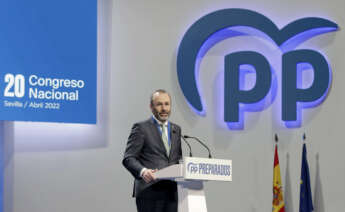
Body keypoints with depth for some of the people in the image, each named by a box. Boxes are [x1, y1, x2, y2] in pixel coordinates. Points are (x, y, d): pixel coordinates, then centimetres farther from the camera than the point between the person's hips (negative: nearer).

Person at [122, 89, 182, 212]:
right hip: (149, 192, -5)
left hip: (171, 192, 5)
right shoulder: (141, 128, 0)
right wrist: (142, 171, -26)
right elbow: (128, 158, -6)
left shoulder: (176, 129, 19)